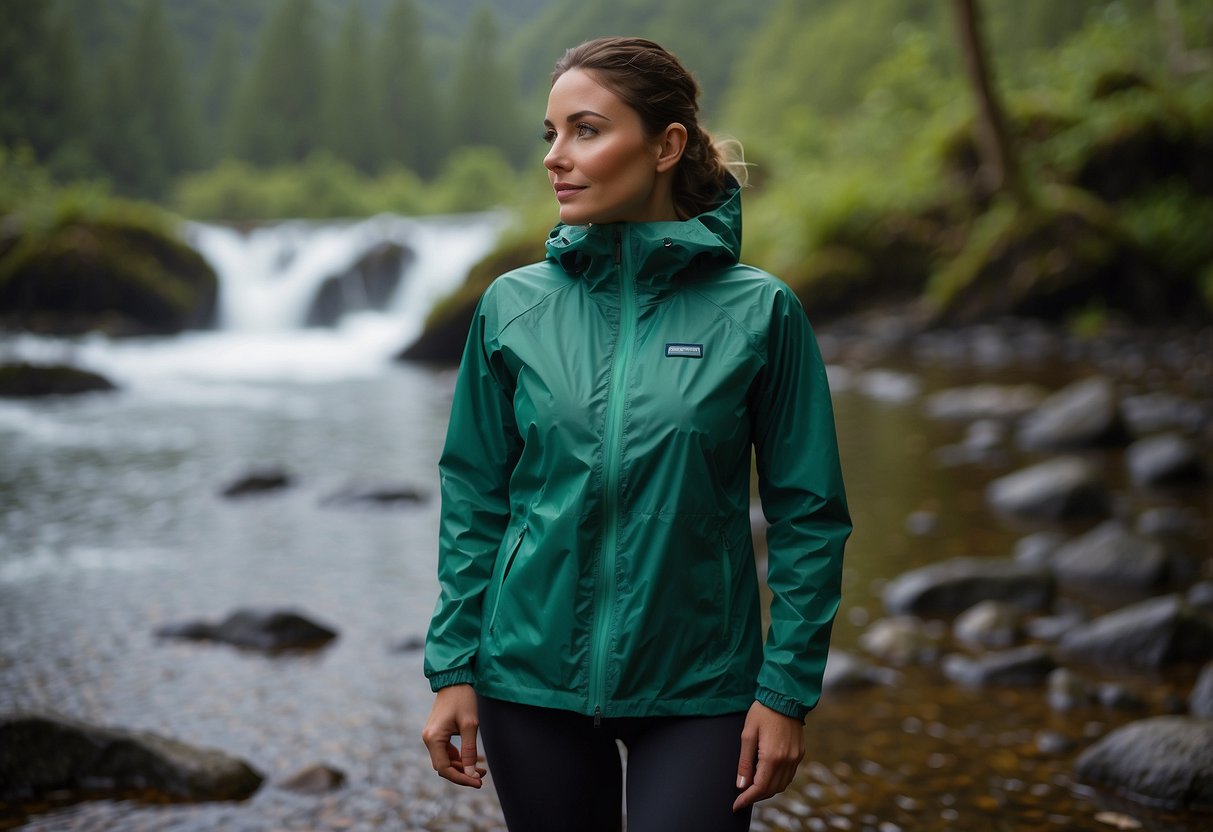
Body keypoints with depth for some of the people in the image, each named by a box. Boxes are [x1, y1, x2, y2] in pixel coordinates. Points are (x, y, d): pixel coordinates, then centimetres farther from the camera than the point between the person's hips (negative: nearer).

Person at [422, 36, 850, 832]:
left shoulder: (758, 311, -7)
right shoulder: (513, 308, -1)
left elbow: (809, 516, -3)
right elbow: (474, 502, 5)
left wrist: (788, 690, -6)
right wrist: (453, 670, 2)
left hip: (698, 688, -2)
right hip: (533, 677, 2)